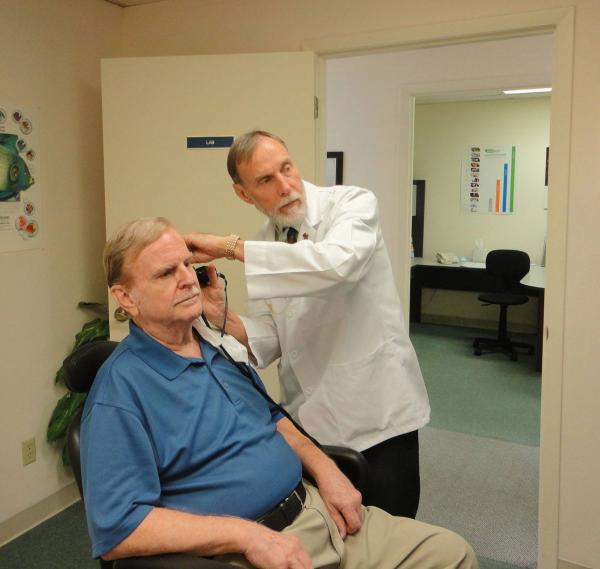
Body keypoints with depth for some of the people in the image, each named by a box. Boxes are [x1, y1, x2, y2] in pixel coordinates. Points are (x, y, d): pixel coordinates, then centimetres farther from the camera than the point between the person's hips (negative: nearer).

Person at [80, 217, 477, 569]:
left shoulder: (217, 343, 10)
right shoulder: (121, 388, -13)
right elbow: (116, 527, -18)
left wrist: (324, 469, 5)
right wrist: (247, 534, -21)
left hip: (316, 511, 7)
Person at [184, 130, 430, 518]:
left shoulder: (352, 205, -12)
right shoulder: (266, 244, 3)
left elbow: (334, 262, -36)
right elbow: (273, 338, 5)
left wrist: (230, 247, -31)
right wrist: (224, 319, -15)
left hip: (378, 412, -4)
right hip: (309, 419, 5)